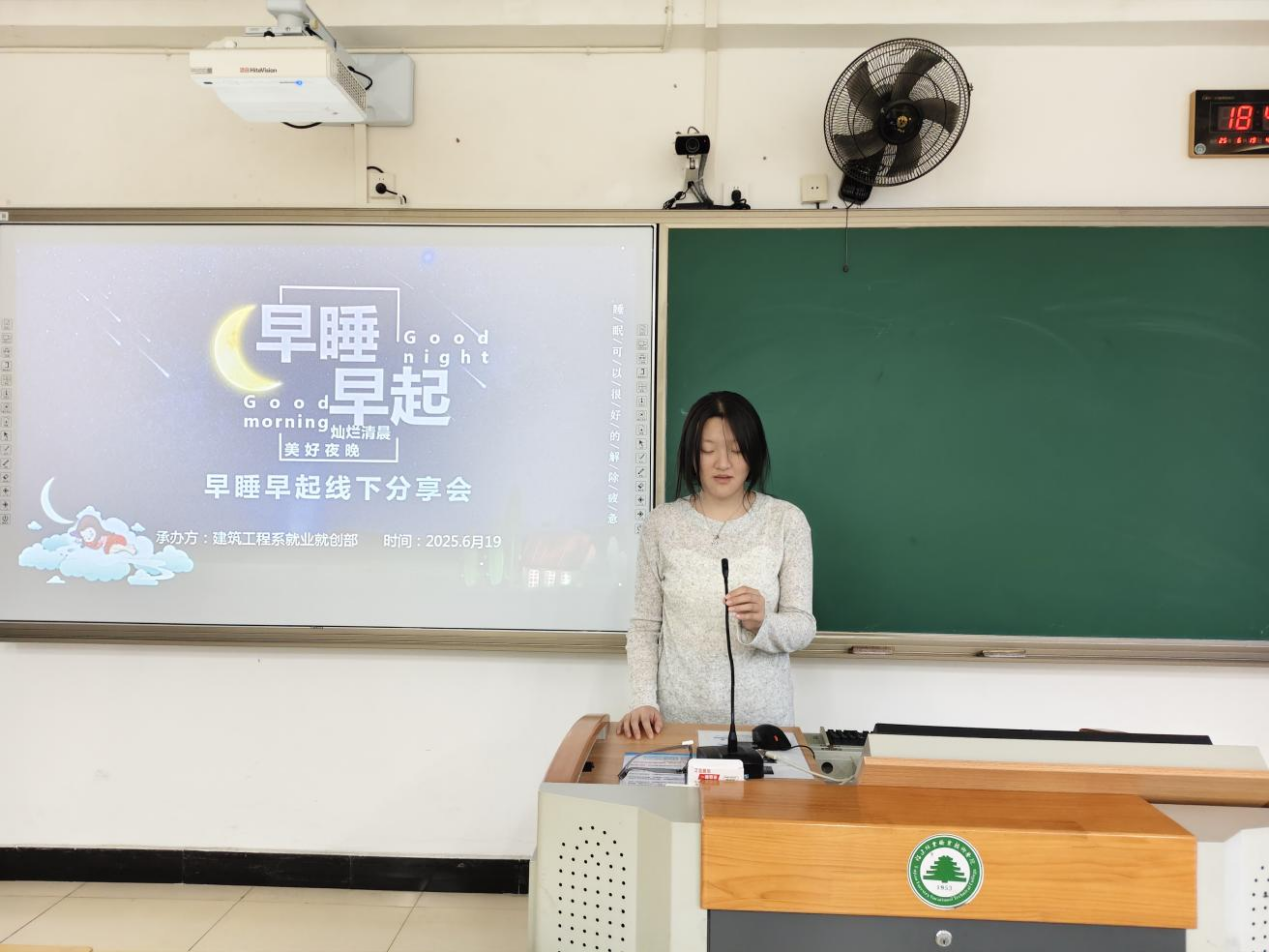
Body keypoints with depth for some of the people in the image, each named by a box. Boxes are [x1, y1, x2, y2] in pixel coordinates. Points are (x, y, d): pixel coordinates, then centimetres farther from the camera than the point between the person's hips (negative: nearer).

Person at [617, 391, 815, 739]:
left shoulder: (786, 520, -4)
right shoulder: (662, 523, -1)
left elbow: (802, 626, -5)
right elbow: (645, 625, 2)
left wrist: (760, 623, -25)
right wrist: (643, 700, -10)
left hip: (761, 716, 0)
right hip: (679, 715, 1)